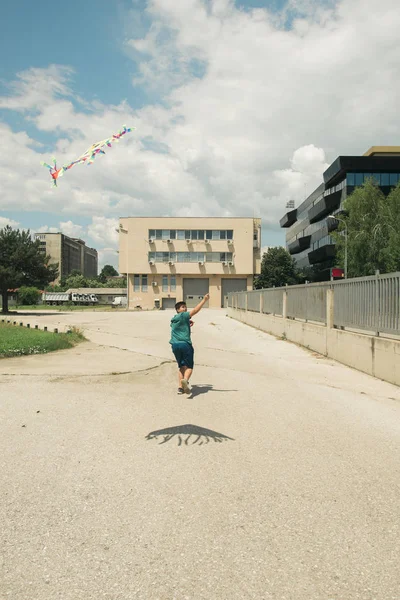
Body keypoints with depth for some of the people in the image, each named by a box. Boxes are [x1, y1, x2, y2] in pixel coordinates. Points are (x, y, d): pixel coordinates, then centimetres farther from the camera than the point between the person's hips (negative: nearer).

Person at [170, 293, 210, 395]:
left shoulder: (173, 320, 19)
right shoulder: (183, 316, -3)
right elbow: (195, 310, -12)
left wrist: (188, 324, 25)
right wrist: (204, 300, -12)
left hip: (175, 345, 7)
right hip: (185, 344, -7)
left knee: (181, 366, 14)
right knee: (189, 367, -4)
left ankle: (180, 387, 6)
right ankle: (185, 380, -31)